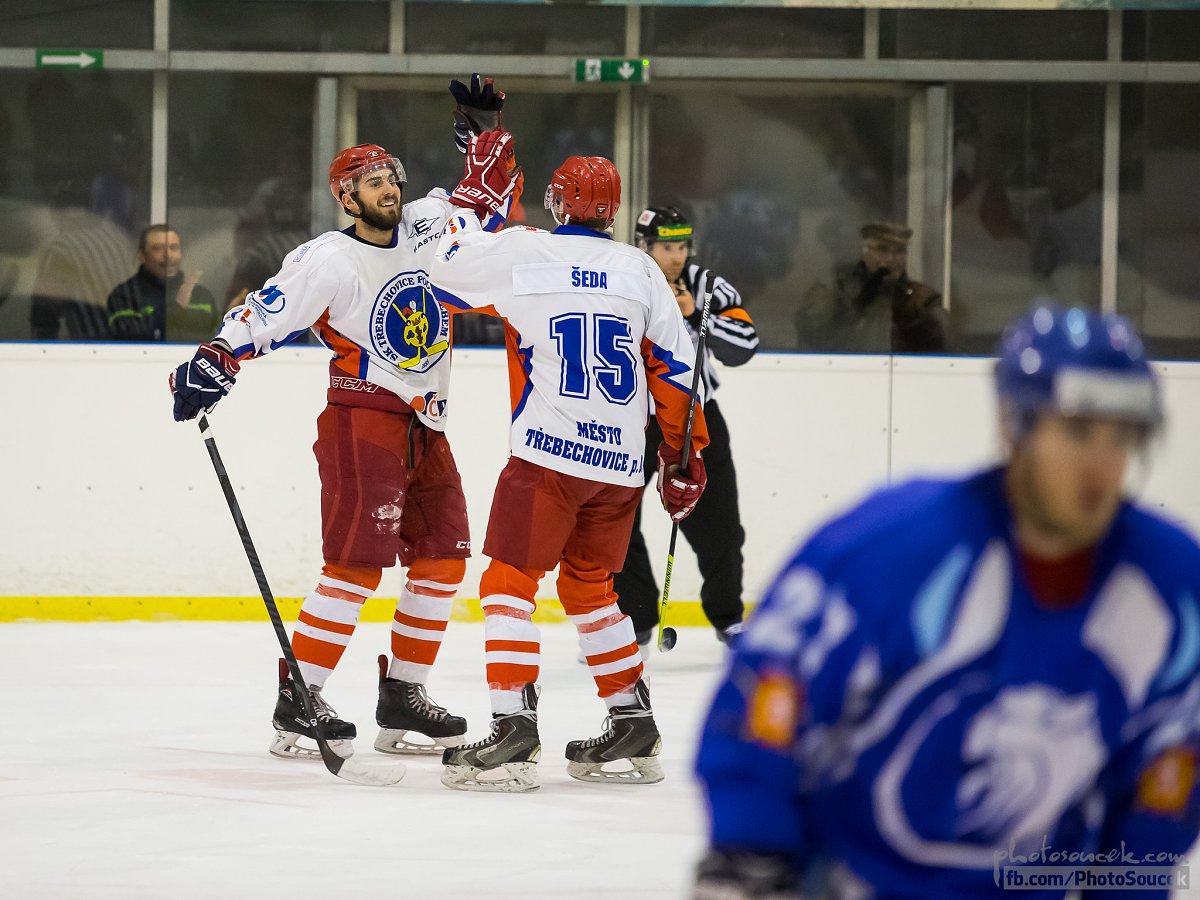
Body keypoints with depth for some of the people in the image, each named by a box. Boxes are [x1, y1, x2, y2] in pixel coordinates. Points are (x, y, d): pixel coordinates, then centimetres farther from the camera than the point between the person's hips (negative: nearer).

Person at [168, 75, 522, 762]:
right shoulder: (329, 261, -11)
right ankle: (297, 704, -13)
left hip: (425, 429, 8)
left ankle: (403, 700, 13)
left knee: (444, 557, 6)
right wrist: (214, 363, -27)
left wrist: (487, 132, 8)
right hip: (362, 417, -8)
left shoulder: (426, 227, 8)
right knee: (358, 562, -14)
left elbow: (484, 197, 22)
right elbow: (264, 317, -13)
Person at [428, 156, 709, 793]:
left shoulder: (520, 251, -3)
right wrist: (684, 454, 19)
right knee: (588, 587, 19)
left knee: (510, 582, -3)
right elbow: (674, 369, 11)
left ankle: (514, 731, -16)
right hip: (621, 464, 5)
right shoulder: (640, 270, 10)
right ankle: (633, 733, 20)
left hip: (550, 454, -5)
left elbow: (446, 275, 12)